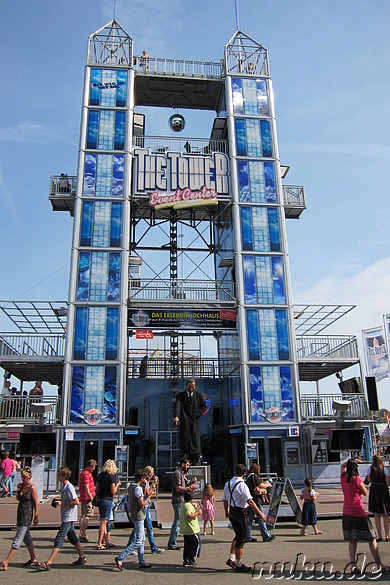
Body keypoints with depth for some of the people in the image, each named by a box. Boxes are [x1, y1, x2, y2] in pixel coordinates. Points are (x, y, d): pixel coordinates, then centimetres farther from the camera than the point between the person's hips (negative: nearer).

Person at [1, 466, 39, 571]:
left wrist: (36, 516, -8)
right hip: (20, 513, 8)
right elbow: (18, 499, 14)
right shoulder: (21, 485, 5)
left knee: (17, 540, -5)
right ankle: (33, 560, 29)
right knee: (27, 537, 17)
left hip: (27, 514, -8)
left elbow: (36, 503, -10)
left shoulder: (32, 488, -15)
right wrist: (18, 491, -5)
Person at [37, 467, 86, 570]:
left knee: (59, 539, -11)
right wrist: (59, 499, 7)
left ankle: (48, 563, -11)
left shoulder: (69, 487, -19)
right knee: (72, 537, 18)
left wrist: (62, 503, -18)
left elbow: (76, 501, -21)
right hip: (66, 516, 10)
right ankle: (82, 558, 29)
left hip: (68, 517, -10)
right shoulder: (63, 486, 10)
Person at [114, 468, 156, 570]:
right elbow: (142, 504, -22)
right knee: (138, 541, -5)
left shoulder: (131, 487, 9)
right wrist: (149, 495, -11)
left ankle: (142, 562, 20)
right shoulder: (138, 489, -20)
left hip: (134, 515, 10)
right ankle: (120, 558, -5)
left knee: (142, 540, 15)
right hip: (139, 516, -10)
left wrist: (149, 494, 16)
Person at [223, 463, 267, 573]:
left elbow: (225, 500, 14)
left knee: (238, 536, 23)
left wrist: (226, 511, 31)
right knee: (241, 539, 3)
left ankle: (231, 558, 23)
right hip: (241, 513, -8)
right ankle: (239, 564, 12)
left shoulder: (227, 484, 5)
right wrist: (260, 514, -21)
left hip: (232, 513, 8)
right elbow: (250, 502, -25)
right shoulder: (242, 485, -20)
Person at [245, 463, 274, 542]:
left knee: (250, 518, 10)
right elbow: (260, 485, -16)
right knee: (261, 518, -1)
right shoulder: (254, 476, -11)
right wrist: (268, 485, 1)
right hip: (256, 500, -8)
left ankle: (248, 537, 12)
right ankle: (266, 536, 7)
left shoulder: (248, 477, 13)